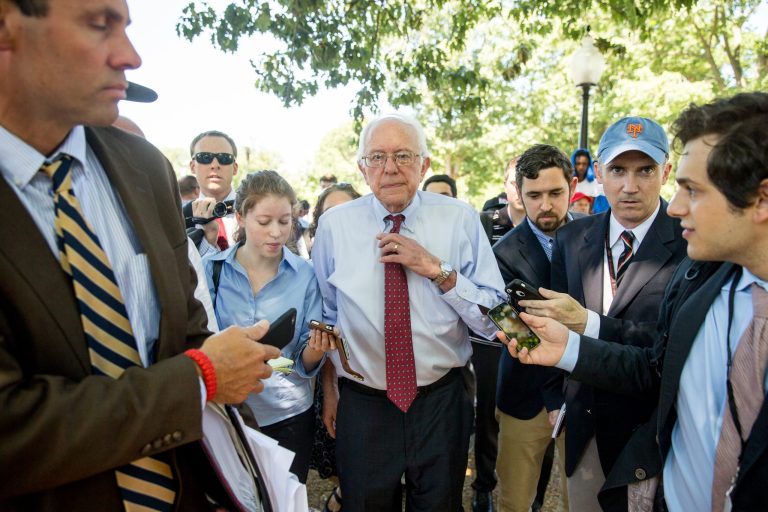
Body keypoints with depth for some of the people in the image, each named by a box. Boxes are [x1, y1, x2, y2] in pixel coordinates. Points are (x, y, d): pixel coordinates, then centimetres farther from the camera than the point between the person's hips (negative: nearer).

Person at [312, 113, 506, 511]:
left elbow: (495, 321, -12)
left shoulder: (460, 220, -9)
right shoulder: (334, 225, -5)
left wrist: (436, 268, -22)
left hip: (442, 404, 0)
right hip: (362, 406, 1)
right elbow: (326, 317, 7)